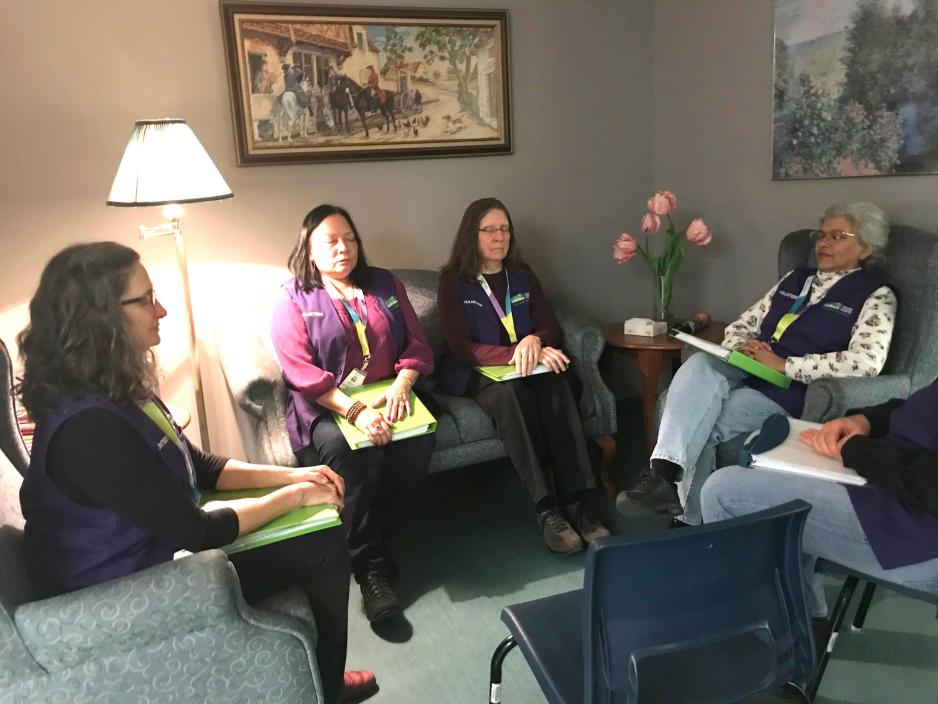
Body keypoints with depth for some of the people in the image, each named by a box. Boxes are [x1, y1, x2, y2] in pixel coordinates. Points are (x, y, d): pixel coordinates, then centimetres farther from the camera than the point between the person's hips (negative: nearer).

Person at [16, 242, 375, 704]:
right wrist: (294, 495, -15)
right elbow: (195, 533, -26)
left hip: (156, 547, 9)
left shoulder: (120, 389, -2)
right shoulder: (89, 426, -32)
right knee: (324, 548, -6)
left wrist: (292, 474, -4)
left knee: (320, 532, 10)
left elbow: (198, 467, 7)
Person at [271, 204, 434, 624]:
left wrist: (401, 385, -15)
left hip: (387, 394, 3)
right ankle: (372, 567, -21)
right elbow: (302, 373, -11)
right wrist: (355, 411, -25)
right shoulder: (293, 299, 1)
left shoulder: (385, 285, 13)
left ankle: (371, 538, -10)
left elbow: (416, 344, 7)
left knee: (418, 440, -28)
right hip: (325, 405, -3)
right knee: (346, 448, -34)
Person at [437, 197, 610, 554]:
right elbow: (462, 348, -10)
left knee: (556, 385, -31)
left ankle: (576, 503, -35)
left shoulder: (522, 276, 13)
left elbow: (550, 327, 8)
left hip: (527, 367, 4)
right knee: (510, 392, -37)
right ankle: (547, 511, -37)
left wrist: (534, 341, -18)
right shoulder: (454, 282, -1)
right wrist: (518, 355, -25)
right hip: (474, 374, -3)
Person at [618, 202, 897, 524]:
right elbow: (741, 326, 22)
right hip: (746, 372, 5)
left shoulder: (876, 296, 3)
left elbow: (867, 362, -14)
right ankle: (665, 471, -42)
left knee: (699, 422, -29)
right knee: (699, 364, -30)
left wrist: (785, 364, -16)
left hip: (792, 390, -5)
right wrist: (741, 348, -3)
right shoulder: (795, 279, 22)